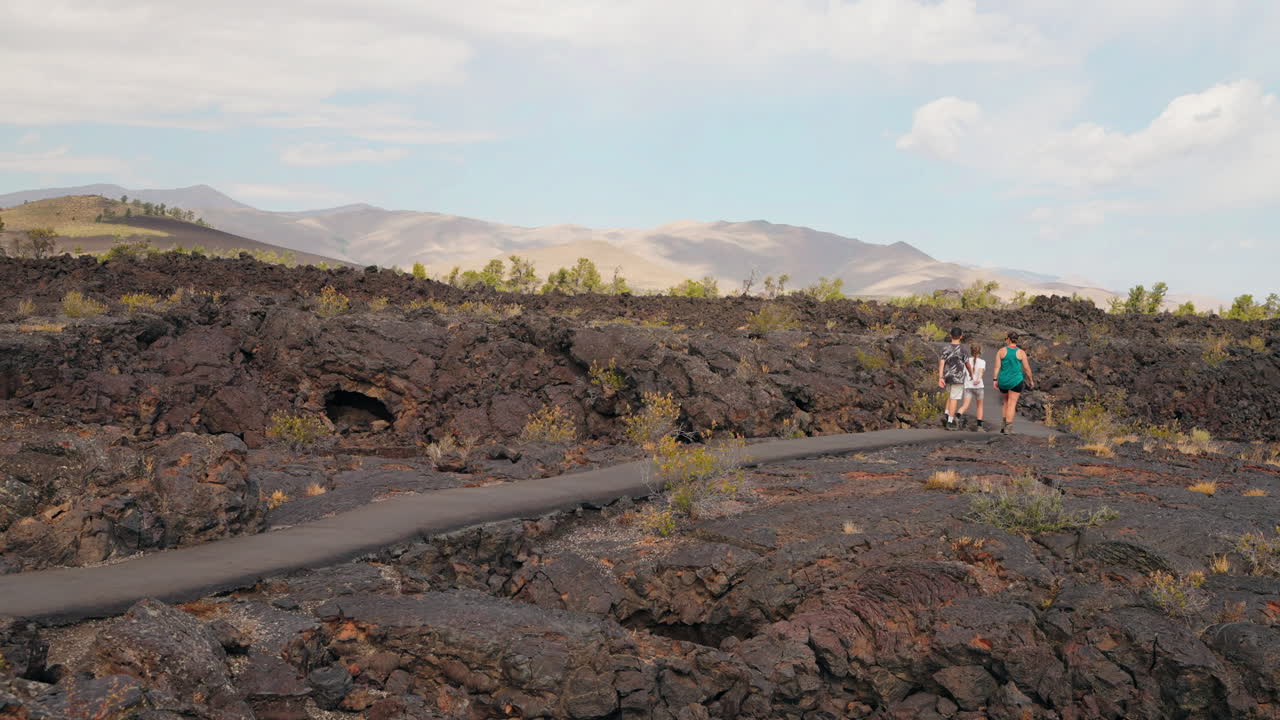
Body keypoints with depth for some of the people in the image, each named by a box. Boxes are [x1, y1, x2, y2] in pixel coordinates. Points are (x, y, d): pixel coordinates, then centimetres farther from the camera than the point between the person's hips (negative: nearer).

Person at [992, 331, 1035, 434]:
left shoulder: (1001, 351, -1)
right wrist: (1031, 380, 13)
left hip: (1003, 381, 2)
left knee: (1007, 400, 23)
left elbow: (997, 366, -7)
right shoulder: (1021, 352, -3)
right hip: (1016, 381, -2)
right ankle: (1008, 427, -6)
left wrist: (995, 380, -5)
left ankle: (1004, 423, 17)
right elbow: (1027, 368, 0)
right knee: (1012, 404, 0)